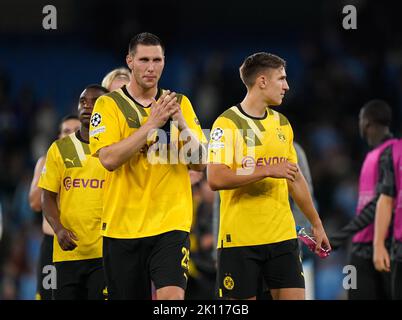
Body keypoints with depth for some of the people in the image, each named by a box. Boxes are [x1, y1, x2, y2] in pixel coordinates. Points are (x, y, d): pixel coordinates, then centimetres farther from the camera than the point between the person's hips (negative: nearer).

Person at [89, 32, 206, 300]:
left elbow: (200, 163, 4)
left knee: (172, 296, -19)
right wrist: (152, 123, -18)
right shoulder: (109, 104, 1)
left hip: (171, 224, 1)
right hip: (122, 225, -1)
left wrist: (182, 124, -12)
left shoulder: (180, 104, 10)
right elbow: (109, 158, -14)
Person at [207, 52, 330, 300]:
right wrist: (268, 171, -20)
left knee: (294, 296, -3)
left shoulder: (281, 123, 14)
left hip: (283, 236, 6)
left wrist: (316, 223, 24)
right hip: (240, 240, -6)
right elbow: (216, 179, -19)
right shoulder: (228, 123, -8)